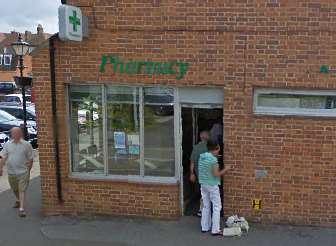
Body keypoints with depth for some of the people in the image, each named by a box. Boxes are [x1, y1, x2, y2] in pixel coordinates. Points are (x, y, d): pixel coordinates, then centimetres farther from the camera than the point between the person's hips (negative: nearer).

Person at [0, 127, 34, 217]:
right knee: (15, 190, 20)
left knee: (22, 190, -8)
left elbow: (30, 159, 0)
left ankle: (21, 208, -7)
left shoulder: (26, 145, -6)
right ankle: (18, 200, 47)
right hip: (11, 172, 4)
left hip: (23, 172, -4)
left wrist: (28, 170, 2)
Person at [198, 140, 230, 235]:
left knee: (206, 206, 16)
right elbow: (216, 174, -19)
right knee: (217, 207, 1)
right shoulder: (213, 159, -19)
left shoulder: (201, 157, 4)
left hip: (203, 185, 7)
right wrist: (225, 170, -5)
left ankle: (205, 227, 21)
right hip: (212, 186, -7)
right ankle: (215, 230, 1)